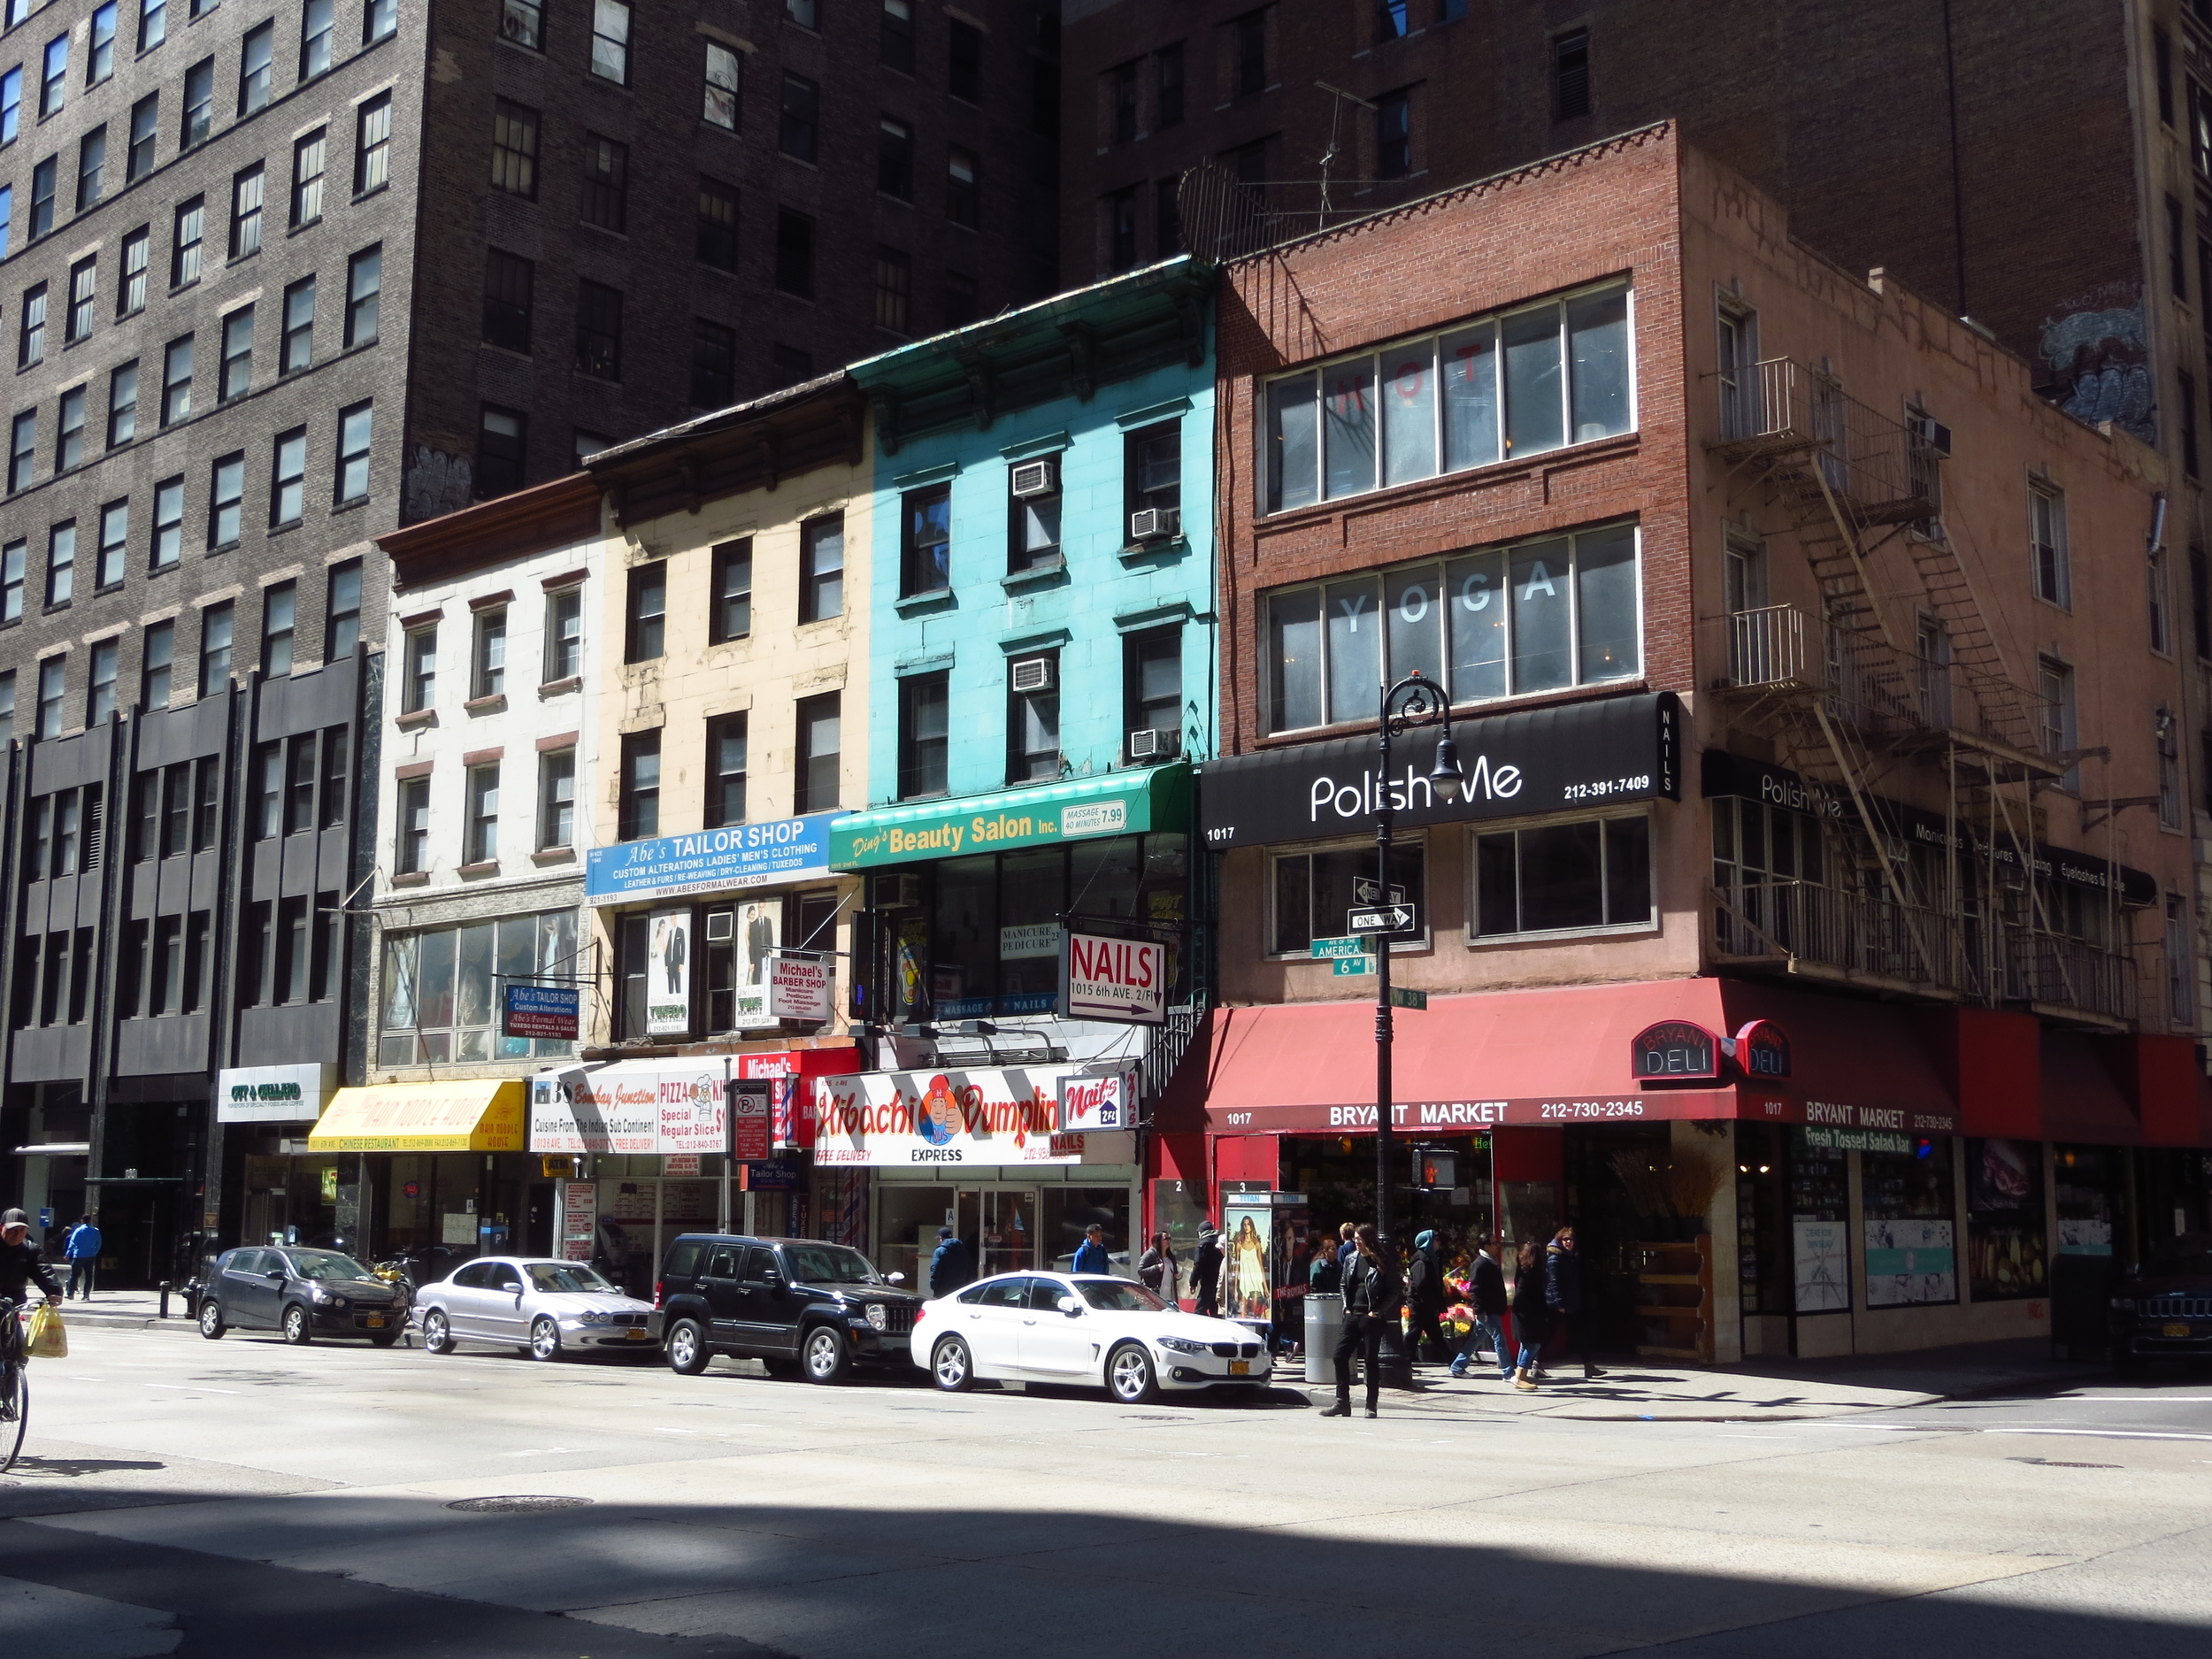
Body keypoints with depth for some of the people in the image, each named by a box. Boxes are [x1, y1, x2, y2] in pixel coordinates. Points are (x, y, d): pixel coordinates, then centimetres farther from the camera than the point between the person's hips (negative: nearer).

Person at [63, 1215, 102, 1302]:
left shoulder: (78, 1231, -6)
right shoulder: (96, 1231, 4)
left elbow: (72, 1243, -7)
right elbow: (99, 1244, 8)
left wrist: (68, 1254, -1)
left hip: (78, 1256, -3)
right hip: (91, 1256, 3)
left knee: (74, 1275, 5)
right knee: (88, 1275, 5)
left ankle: (70, 1293, 5)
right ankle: (86, 1294, 1)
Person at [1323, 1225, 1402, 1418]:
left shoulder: (1383, 1262, -6)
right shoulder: (1352, 1259, 11)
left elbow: (1394, 1292, -5)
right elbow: (1344, 1285, 20)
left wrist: (1377, 1311, -11)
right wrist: (1347, 1307, 7)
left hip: (1372, 1318, -6)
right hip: (1352, 1316, 6)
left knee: (1371, 1360, -1)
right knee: (1340, 1356, 0)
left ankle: (1371, 1406, 7)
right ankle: (1342, 1403, 7)